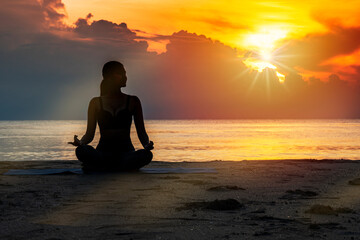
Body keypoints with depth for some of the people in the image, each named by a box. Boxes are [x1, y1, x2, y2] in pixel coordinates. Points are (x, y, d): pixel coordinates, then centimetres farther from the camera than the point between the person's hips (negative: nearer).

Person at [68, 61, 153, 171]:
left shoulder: (133, 101, 10)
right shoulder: (96, 103, 9)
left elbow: (141, 132, 9)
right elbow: (90, 134, 8)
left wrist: (147, 144, -15)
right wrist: (80, 142, -16)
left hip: (126, 151, 1)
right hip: (103, 152, -1)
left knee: (146, 155, -35)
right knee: (81, 151, -34)